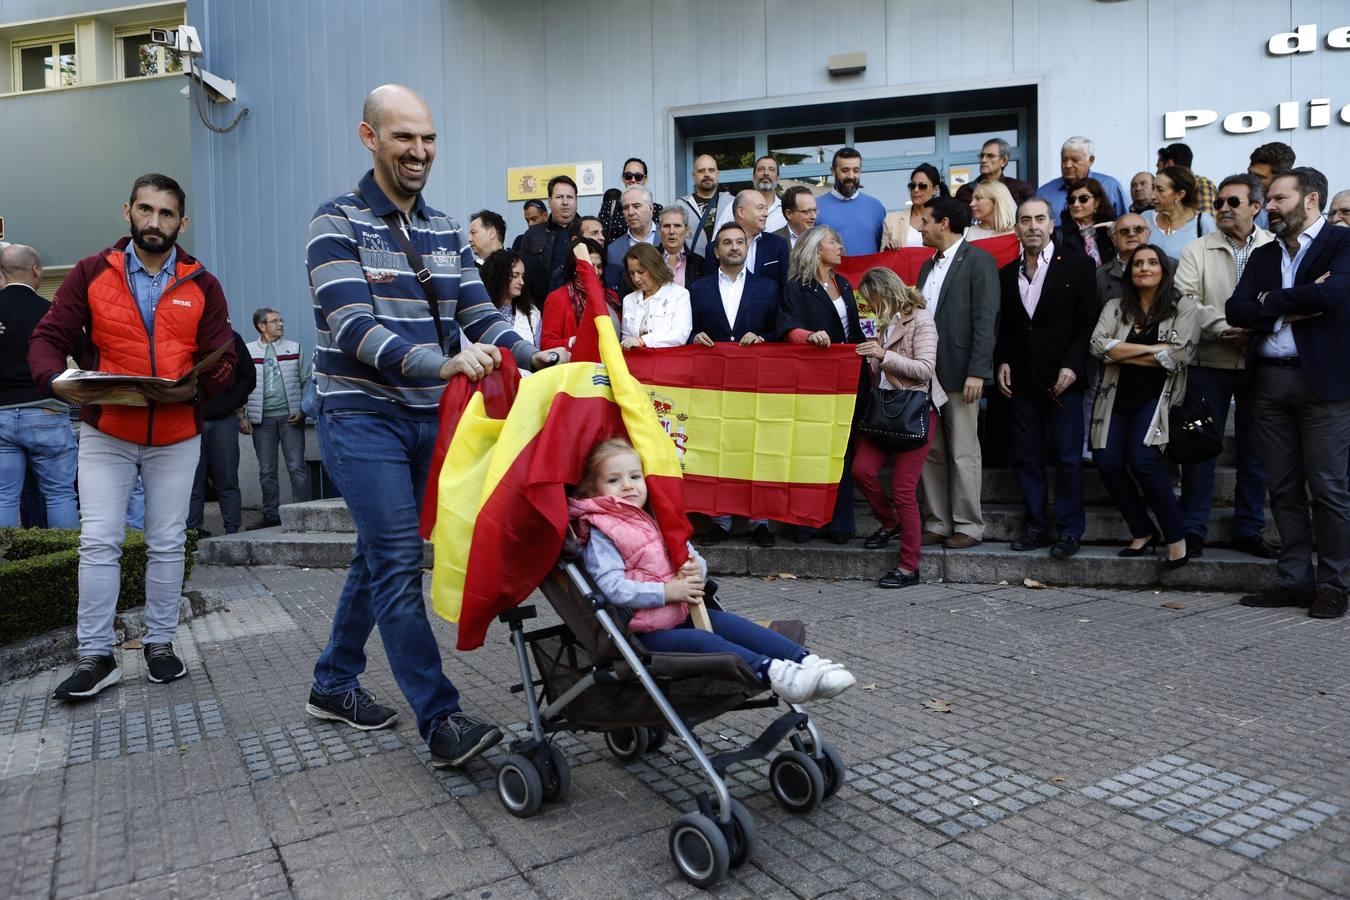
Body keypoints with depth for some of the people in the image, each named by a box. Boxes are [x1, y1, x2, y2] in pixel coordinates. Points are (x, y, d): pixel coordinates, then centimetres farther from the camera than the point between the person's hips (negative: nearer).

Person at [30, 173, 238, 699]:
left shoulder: (202, 285, 3)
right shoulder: (91, 274, 1)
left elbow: (224, 360, -1)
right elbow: (47, 339, -2)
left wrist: (194, 387, -21)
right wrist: (57, 381, -22)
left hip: (176, 438, 1)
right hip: (106, 432, 0)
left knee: (167, 543, 7)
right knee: (98, 542, -2)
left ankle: (160, 644, 20)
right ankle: (95, 656, 8)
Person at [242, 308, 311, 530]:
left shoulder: (295, 349, 8)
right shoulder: (247, 352, 7)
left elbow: (307, 381, 7)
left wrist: (302, 410, -3)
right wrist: (242, 416, 0)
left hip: (290, 417, -1)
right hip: (262, 419, 1)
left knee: (296, 467, -4)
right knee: (266, 471, 7)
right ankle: (271, 515, 15)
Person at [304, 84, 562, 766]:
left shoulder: (445, 231, 11)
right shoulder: (338, 223, -8)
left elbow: (481, 316, 6)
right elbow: (353, 328, -21)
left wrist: (530, 355, -14)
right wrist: (443, 364, -35)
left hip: (428, 418, 6)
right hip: (362, 419, -6)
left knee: (380, 556, 14)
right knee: (400, 562, -10)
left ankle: (333, 685, 30)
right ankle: (440, 720, -7)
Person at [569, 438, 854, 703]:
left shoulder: (656, 519, 17)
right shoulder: (600, 536, -9)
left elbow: (692, 556, 20)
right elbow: (613, 589, -22)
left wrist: (697, 569, -6)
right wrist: (667, 592, -22)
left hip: (682, 612, 8)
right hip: (646, 632, -7)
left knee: (730, 622, -12)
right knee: (701, 641, -28)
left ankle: (805, 661, -21)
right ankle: (772, 673, -46)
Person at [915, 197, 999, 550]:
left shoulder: (978, 260, -5)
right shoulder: (928, 266, 19)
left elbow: (985, 319, -12)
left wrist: (977, 372, -18)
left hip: (959, 374, -7)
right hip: (927, 373, 7)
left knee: (963, 453, 0)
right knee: (931, 452, 9)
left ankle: (968, 525, 9)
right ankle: (937, 523, 16)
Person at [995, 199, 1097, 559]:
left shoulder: (1077, 265, 1)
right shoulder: (1007, 273, 12)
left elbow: (1088, 322, -4)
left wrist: (1072, 366, -13)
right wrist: (1001, 363, 2)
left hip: (1062, 377, -4)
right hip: (1022, 379, 4)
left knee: (1068, 457, -1)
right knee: (1026, 457, 6)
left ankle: (1069, 531, 7)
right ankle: (1035, 526, 15)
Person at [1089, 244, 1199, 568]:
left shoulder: (1183, 307, 5)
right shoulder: (1115, 308, 14)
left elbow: (1178, 355, -10)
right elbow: (1098, 345, -5)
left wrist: (1122, 353, -4)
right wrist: (1152, 348, -10)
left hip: (1156, 395, -4)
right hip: (1117, 395, 4)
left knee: (1142, 458, -24)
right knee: (1107, 462, -11)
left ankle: (1176, 536, -9)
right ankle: (1143, 532, 9)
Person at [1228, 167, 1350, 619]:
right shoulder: (1262, 255, 15)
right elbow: (1236, 310, 3)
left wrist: (1270, 300, -7)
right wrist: (1292, 306, -11)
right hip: (1269, 381, 5)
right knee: (1284, 489, 8)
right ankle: (1295, 580, 16)